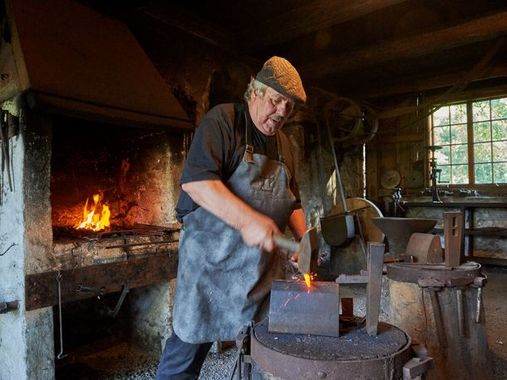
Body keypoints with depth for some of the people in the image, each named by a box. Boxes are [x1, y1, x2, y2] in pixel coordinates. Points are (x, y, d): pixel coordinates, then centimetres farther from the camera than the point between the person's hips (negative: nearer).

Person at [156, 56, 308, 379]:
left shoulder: (284, 144, 15)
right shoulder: (222, 120, -6)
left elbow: (292, 203, 19)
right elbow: (195, 180, -20)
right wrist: (248, 220, -28)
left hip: (267, 264, 6)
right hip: (213, 259, -6)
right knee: (190, 347, 5)